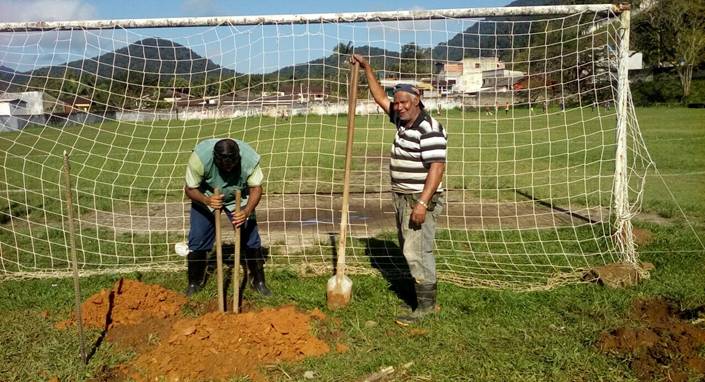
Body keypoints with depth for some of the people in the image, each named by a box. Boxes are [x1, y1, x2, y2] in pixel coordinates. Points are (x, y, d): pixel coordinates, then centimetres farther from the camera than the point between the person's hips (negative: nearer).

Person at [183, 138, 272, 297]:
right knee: (198, 239, -3)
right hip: (205, 197, 0)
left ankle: (258, 281, 14)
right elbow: (190, 189, -22)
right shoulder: (200, 157, -35)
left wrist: (247, 211, -38)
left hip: (238, 199, 1)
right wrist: (206, 200, -43)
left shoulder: (250, 158, -33)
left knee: (251, 239, -4)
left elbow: (256, 188, -20)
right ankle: (194, 282, 19)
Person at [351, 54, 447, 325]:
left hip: (420, 199, -10)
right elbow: (380, 97, 21)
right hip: (402, 196, 10)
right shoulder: (401, 119, 8)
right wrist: (367, 68, 18)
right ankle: (420, 283, 34)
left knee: (417, 251, -10)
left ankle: (426, 304, -2)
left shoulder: (429, 130, -19)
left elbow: (437, 168, -24)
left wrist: (422, 203, -30)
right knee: (408, 247, 18)